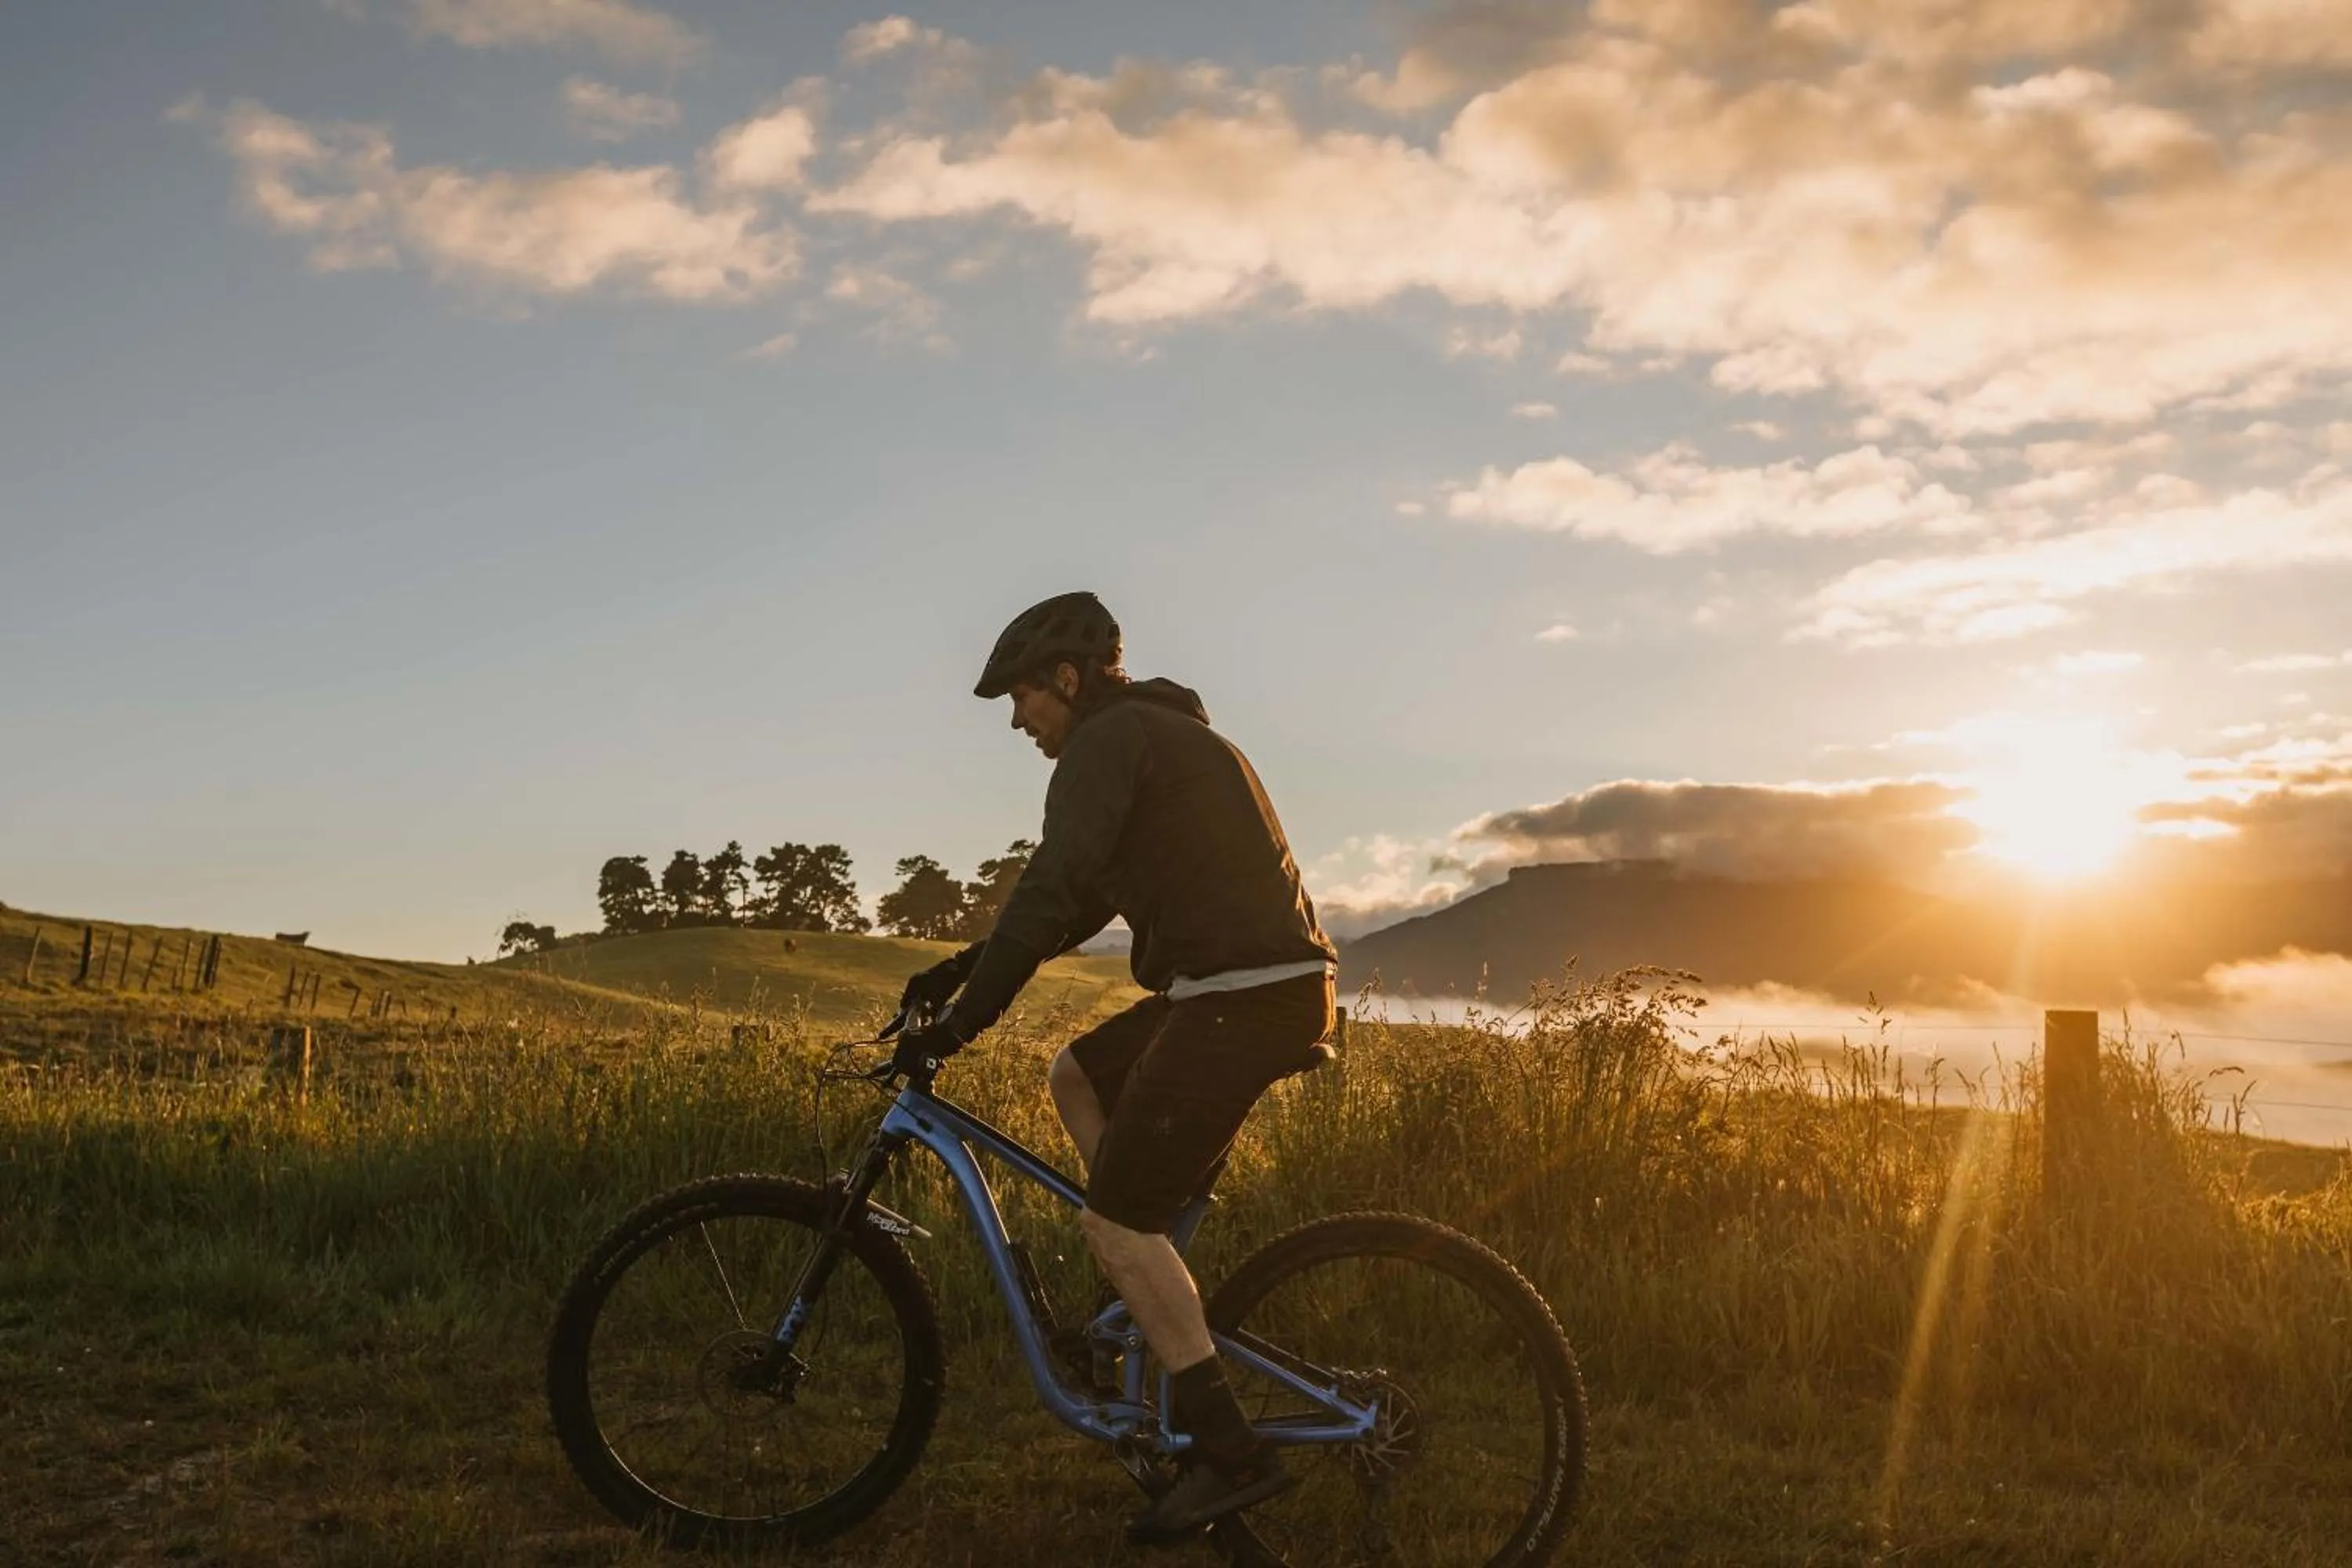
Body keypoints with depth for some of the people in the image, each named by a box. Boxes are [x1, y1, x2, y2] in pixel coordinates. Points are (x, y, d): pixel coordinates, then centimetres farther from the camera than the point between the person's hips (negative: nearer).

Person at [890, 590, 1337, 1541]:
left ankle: (1232, 1454, -6)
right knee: (1077, 1077, 23)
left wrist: (958, 1023, -14)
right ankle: (1161, 1303, 20)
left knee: (1113, 1219, -6)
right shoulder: (1162, 735, 24)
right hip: (1270, 987, 10)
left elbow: (1051, 896, -17)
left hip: (1242, 999, -10)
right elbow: (1081, 899, 27)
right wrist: (964, 969, 23)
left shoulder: (1109, 742, -7)